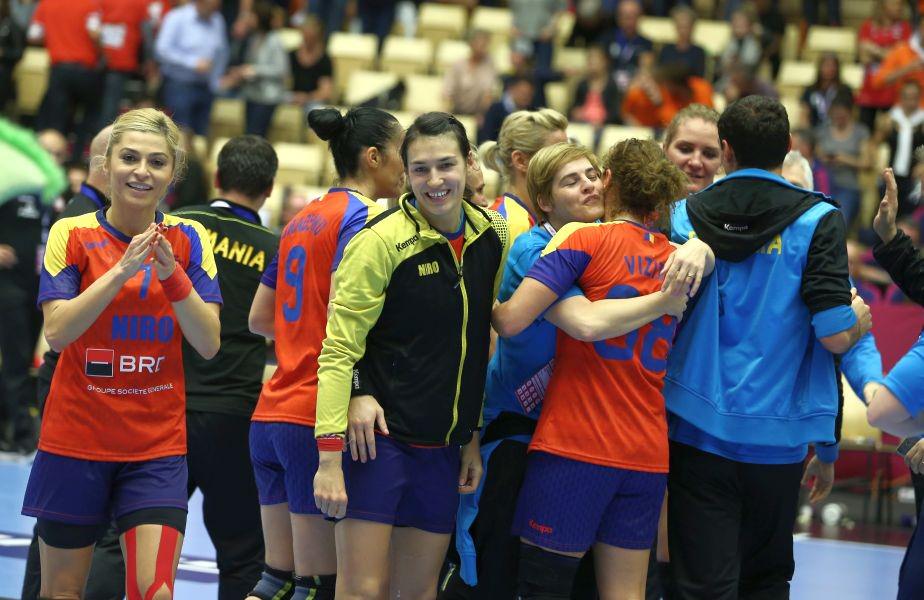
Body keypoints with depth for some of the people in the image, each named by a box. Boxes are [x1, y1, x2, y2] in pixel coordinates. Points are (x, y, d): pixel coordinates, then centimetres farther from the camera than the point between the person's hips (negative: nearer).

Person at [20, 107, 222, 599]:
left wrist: (172, 274, -20)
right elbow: (56, 332, -15)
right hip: (74, 441, -1)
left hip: (157, 446, 1)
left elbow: (208, 344, -6)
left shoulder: (188, 240, 1)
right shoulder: (71, 235, -4)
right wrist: (122, 270, -24)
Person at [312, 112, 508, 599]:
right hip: (379, 436, -5)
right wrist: (329, 457, -20)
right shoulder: (381, 242, -13)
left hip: (445, 447, 6)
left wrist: (473, 436, 14)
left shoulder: (492, 238, 5)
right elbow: (338, 349, -14)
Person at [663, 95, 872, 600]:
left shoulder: (685, 216, 3)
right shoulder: (817, 221, -5)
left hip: (697, 430, 1)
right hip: (777, 439, -1)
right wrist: (860, 320, 7)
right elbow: (834, 334, -11)